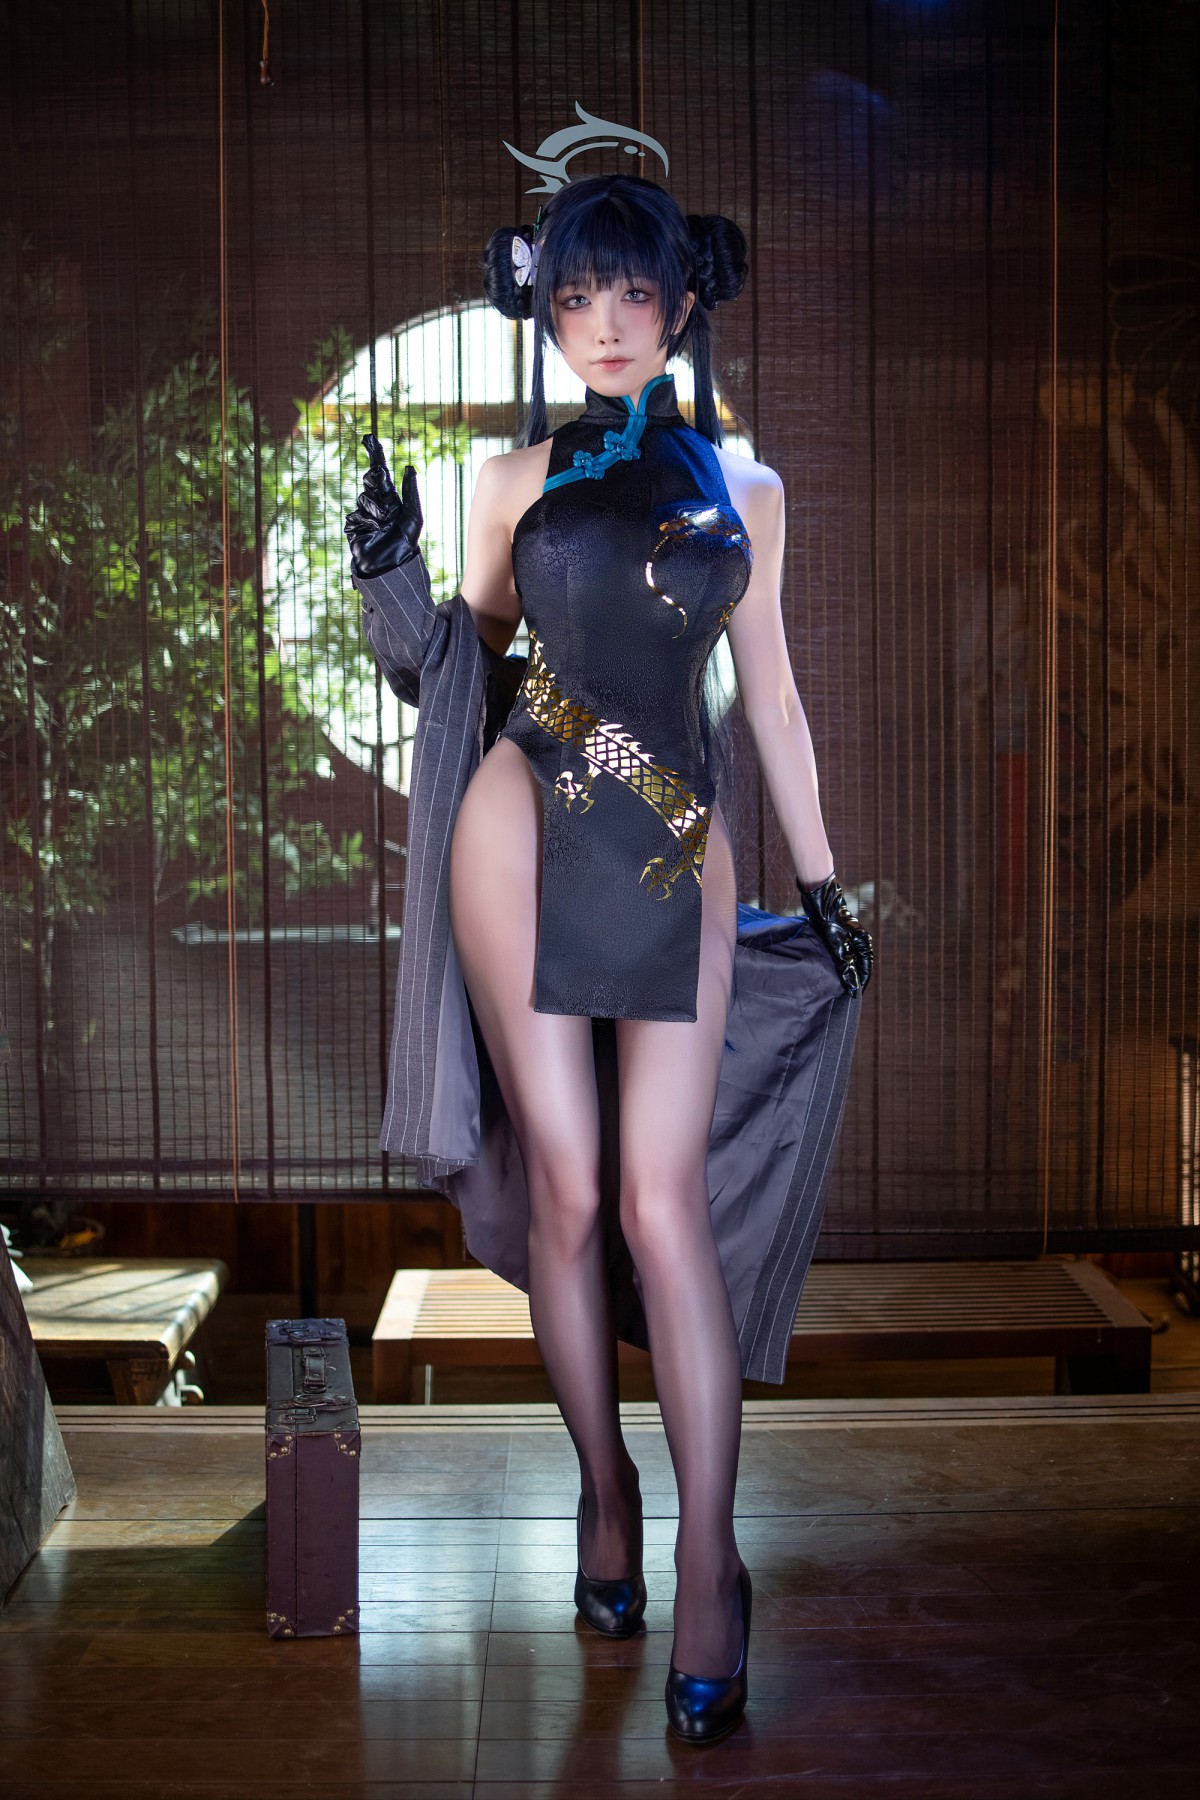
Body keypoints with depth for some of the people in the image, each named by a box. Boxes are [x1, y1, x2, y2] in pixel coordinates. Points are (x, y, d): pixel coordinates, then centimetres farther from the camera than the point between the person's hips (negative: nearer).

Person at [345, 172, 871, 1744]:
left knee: (662, 1204, -7)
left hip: (679, 853, 0)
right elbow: (454, 671, 12)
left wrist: (822, 880, 15)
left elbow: (769, 690, 15)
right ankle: (605, 1492, 19)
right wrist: (388, 566, -5)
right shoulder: (520, 478, 8)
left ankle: (706, 1561, -2)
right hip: (525, 833, 0)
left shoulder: (742, 487, 11)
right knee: (567, 1191, 2)